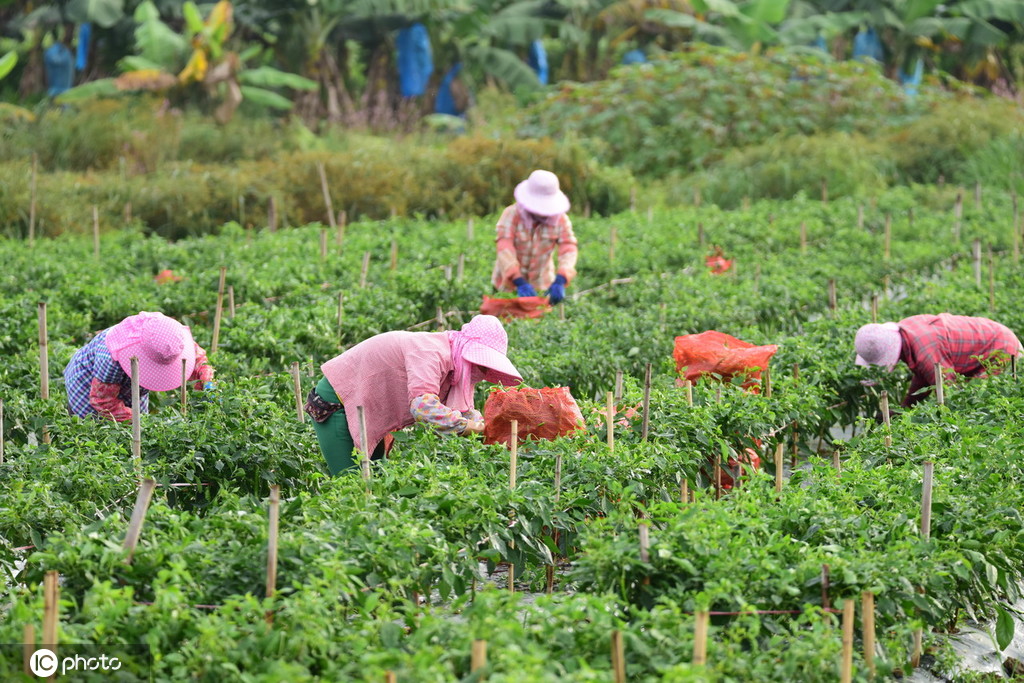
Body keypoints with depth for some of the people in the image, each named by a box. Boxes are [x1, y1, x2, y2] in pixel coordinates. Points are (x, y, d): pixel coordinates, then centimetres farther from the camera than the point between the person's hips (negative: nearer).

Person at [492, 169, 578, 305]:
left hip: (542, 284, 2)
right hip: (509, 285, -2)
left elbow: (568, 250, -20)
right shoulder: (511, 215, -16)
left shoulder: (561, 219, -8)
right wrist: (520, 283, -41)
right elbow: (505, 250, -27)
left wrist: (560, 281, -39)